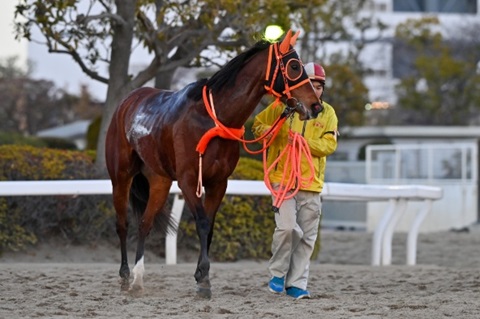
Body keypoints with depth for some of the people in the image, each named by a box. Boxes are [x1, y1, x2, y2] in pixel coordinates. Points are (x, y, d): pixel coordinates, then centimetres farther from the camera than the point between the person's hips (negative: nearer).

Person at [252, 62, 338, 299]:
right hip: (283, 178, -3)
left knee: (307, 236, 5)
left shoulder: (327, 112, 7)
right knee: (287, 226, -17)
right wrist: (267, 131, -11)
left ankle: (296, 284, 14)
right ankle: (278, 273, 3)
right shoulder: (283, 106, 3)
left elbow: (330, 144, -4)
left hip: (311, 182, 3)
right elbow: (257, 124, 12)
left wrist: (305, 141, -20)